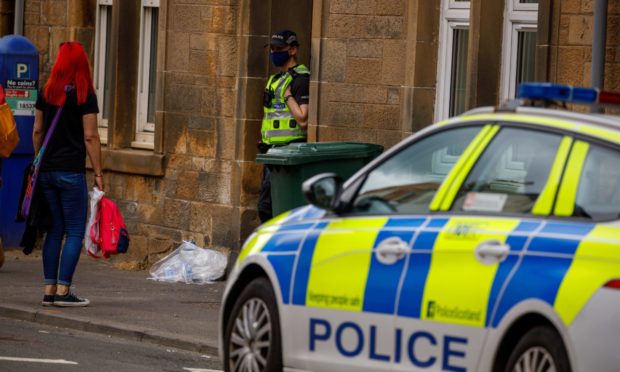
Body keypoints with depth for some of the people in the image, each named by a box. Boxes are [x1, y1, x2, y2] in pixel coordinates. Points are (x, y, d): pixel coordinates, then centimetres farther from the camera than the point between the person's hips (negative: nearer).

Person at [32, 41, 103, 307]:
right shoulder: (85, 95, -8)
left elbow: (37, 131, 10)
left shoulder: (46, 93, 6)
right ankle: (63, 291, -6)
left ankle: (49, 290, 9)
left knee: (54, 230, 11)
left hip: (46, 171, 5)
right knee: (75, 232, 0)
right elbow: (90, 137, -9)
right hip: (71, 172, -5)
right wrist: (98, 174, -5)